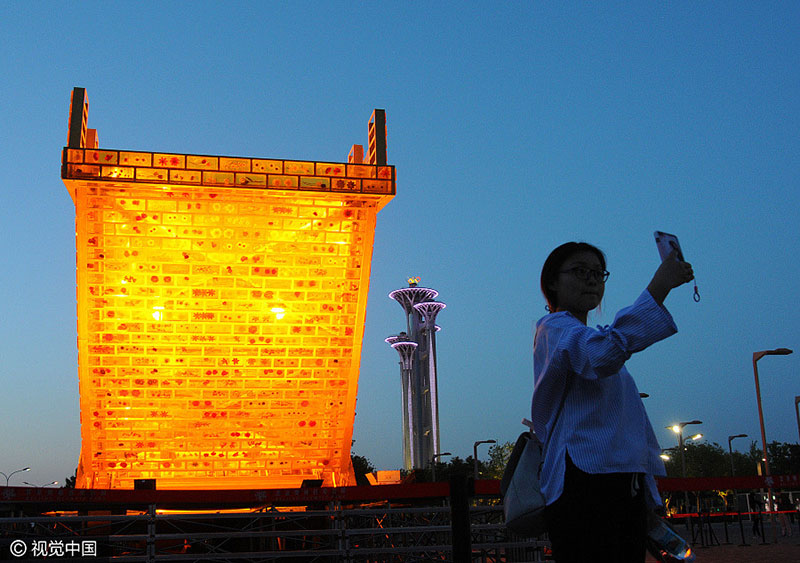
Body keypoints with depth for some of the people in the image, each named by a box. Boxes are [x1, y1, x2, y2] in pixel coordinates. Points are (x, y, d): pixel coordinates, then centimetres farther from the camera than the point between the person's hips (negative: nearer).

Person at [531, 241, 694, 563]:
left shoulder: (588, 338, 29)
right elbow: (602, 354, -26)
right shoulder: (555, 327, 0)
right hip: (583, 484, -9)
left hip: (627, 485, 9)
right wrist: (659, 286, -26)